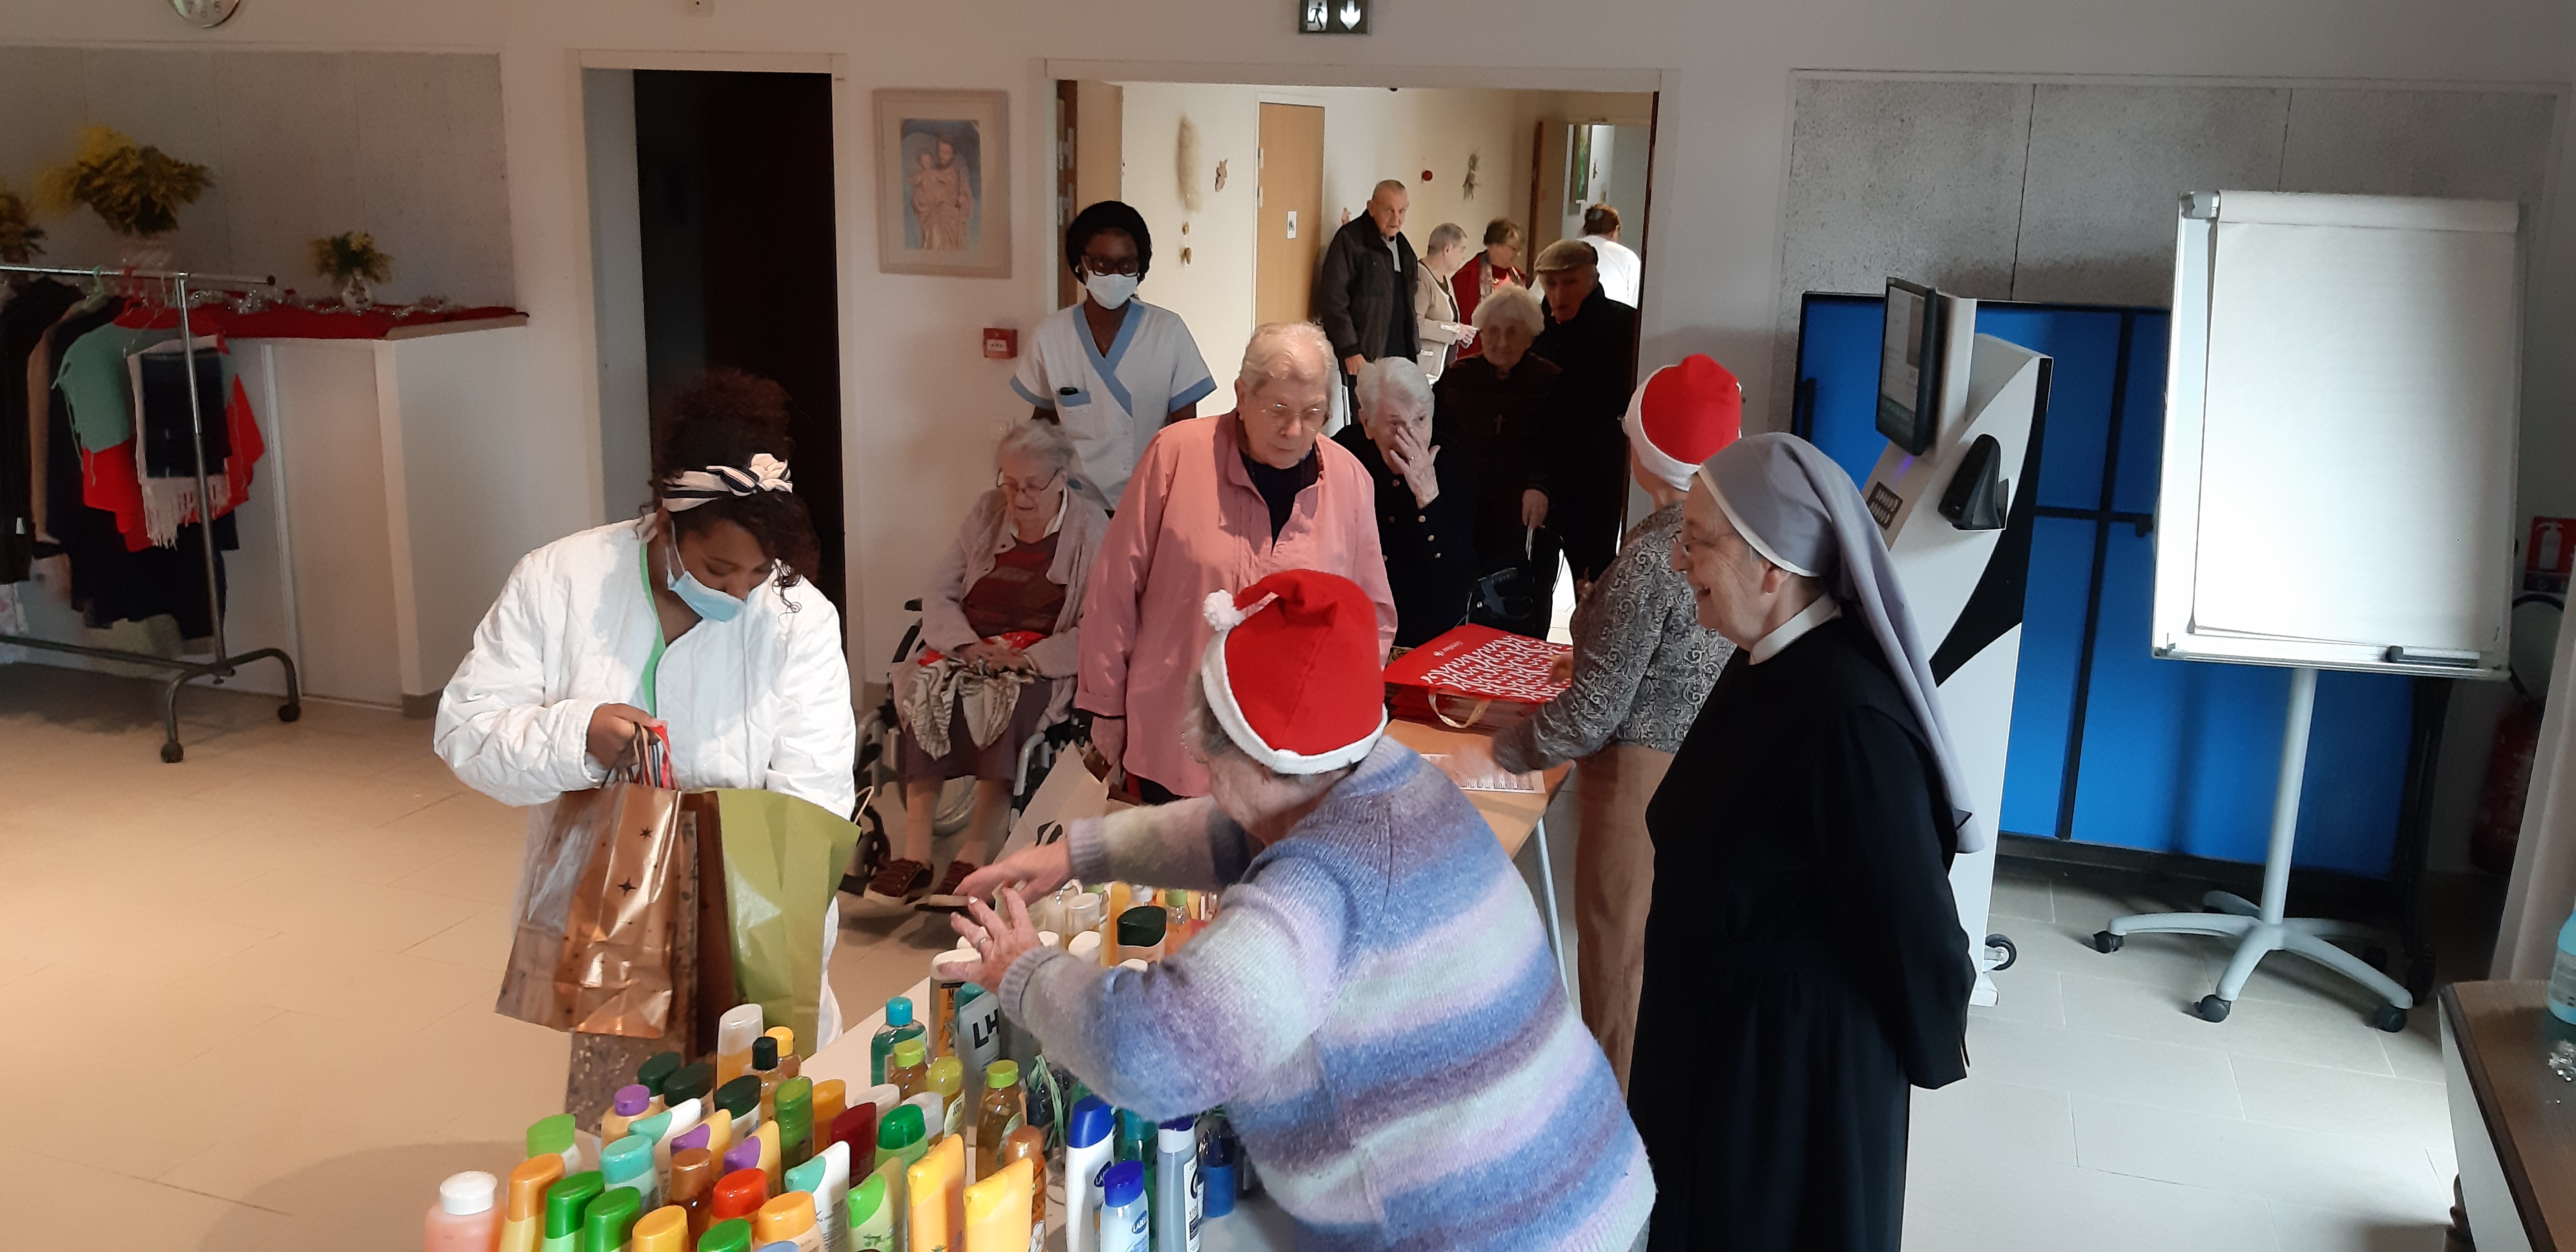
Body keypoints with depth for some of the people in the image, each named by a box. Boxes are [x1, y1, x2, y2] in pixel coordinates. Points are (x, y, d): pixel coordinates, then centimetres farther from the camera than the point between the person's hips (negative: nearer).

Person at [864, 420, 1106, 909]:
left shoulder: (1090, 527, 0)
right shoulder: (987, 513, 13)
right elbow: (940, 594, 11)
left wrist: (1027, 658, -20)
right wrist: (969, 646, -9)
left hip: (1045, 664, -4)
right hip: (973, 651, 4)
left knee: (1010, 703, -37)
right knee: (931, 691, -29)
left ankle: (973, 857, -39)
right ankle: (915, 853, -33)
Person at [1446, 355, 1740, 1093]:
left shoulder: (1650, 557, -23)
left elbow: (1592, 714, -20)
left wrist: (1497, 753, -7)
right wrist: (1593, 659, 21)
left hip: (1645, 776, -8)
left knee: (1618, 958, 8)